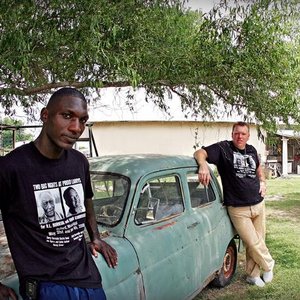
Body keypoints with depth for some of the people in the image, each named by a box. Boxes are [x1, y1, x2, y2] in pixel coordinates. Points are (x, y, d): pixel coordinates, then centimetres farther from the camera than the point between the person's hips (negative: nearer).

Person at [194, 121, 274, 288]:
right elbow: (199, 152, -17)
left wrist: (262, 181, 9)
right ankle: (268, 264, 26)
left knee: (257, 241, 12)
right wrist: (203, 165, -38)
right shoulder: (223, 148, -7)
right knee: (253, 243, -4)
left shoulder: (252, 150, 10)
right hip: (238, 209, -5)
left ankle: (253, 275, 32)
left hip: (258, 204, 5)